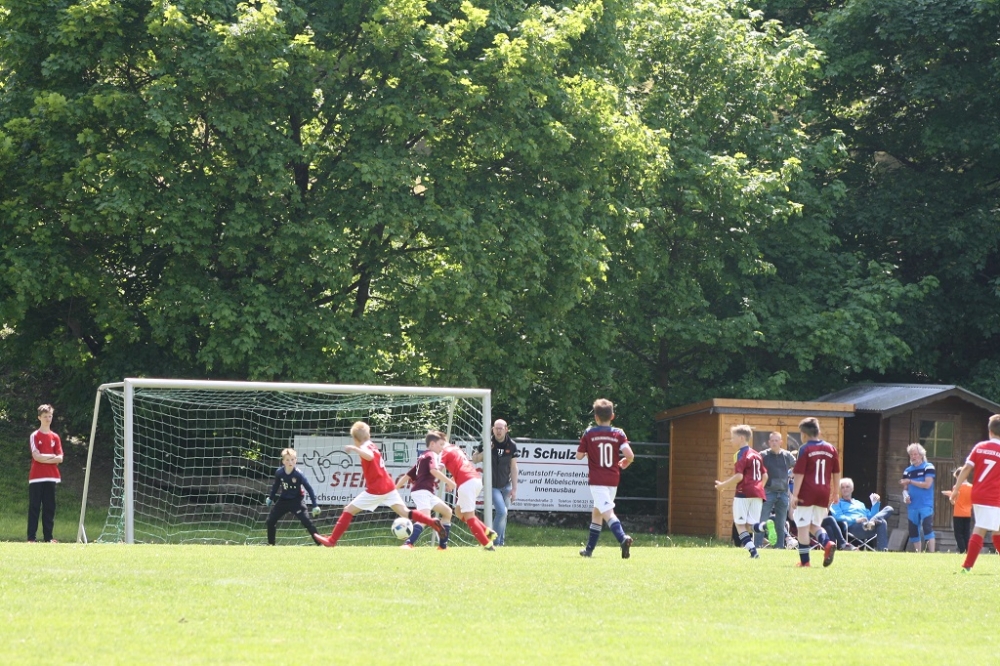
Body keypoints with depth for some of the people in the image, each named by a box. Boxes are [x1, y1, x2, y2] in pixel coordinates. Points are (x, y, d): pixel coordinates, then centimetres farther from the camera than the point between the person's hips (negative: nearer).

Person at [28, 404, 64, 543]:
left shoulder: (55, 437, 11)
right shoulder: (35, 436, 1)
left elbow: (60, 458, 3)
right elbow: (36, 456, -11)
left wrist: (44, 458, -8)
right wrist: (52, 456, -4)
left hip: (51, 477, 3)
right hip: (36, 478, -3)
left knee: (49, 508, 3)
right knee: (34, 508, -4)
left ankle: (48, 537, 5)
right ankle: (31, 537, -4)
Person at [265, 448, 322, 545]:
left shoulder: (298, 474, -22)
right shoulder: (279, 472, -12)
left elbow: (309, 489, -17)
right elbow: (276, 485, 9)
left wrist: (315, 505, -20)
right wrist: (270, 498, 17)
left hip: (296, 501, -4)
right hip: (284, 500, 5)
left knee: (306, 521, -17)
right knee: (270, 520, 4)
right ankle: (271, 543, 21)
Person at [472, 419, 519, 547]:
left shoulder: (511, 445, -4)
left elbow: (513, 468, -1)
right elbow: (474, 459, -2)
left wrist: (514, 489, -4)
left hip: (506, 485, 3)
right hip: (492, 485, -3)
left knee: (503, 514, 7)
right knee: (501, 511, -17)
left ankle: (501, 542, 18)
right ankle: (495, 542, -8)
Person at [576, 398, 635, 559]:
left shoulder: (589, 433, -4)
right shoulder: (618, 434, 1)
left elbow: (579, 456, 1)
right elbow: (630, 455, -10)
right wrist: (625, 463, 12)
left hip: (597, 480, -4)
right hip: (613, 480, 4)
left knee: (608, 512, -16)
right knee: (596, 512, 20)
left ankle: (622, 538, -42)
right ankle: (589, 549, 27)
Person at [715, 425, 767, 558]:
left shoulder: (741, 454, -9)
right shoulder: (756, 455, 16)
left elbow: (739, 476, -18)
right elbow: (765, 476, 17)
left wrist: (723, 485, -8)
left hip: (743, 492, -7)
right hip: (758, 494, 7)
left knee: (739, 524, 3)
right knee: (750, 525, 6)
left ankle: (752, 549, -9)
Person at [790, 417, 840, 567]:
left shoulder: (805, 449, -7)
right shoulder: (831, 449, 9)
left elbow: (799, 474, -10)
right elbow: (836, 473, 14)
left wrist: (794, 495, -9)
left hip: (807, 493, -5)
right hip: (823, 493, 5)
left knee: (803, 527, 3)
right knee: (815, 525, 16)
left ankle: (804, 560, 3)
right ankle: (828, 543, -13)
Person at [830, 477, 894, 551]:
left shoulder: (860, 504, 40)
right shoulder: (837, 504, 22)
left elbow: (870, 516, 28)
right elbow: (838, 517, 0)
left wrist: (876, 503, 17)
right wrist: (855, 520, -15)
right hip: (852, 527, -6)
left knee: (888, 509, -19)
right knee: (881, 522, -33)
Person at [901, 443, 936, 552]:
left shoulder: (928, 467, -2)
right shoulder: (907, 470, 14)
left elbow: (927, 485, -13)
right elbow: (905, 488, 17)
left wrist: (910, 481, -11)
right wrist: (905, 495, -6)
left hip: (926, 505, -6)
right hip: (912, 506, 6)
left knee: (927, 527, -16)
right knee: (913, 531, 6)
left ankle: (931, 553, -17)